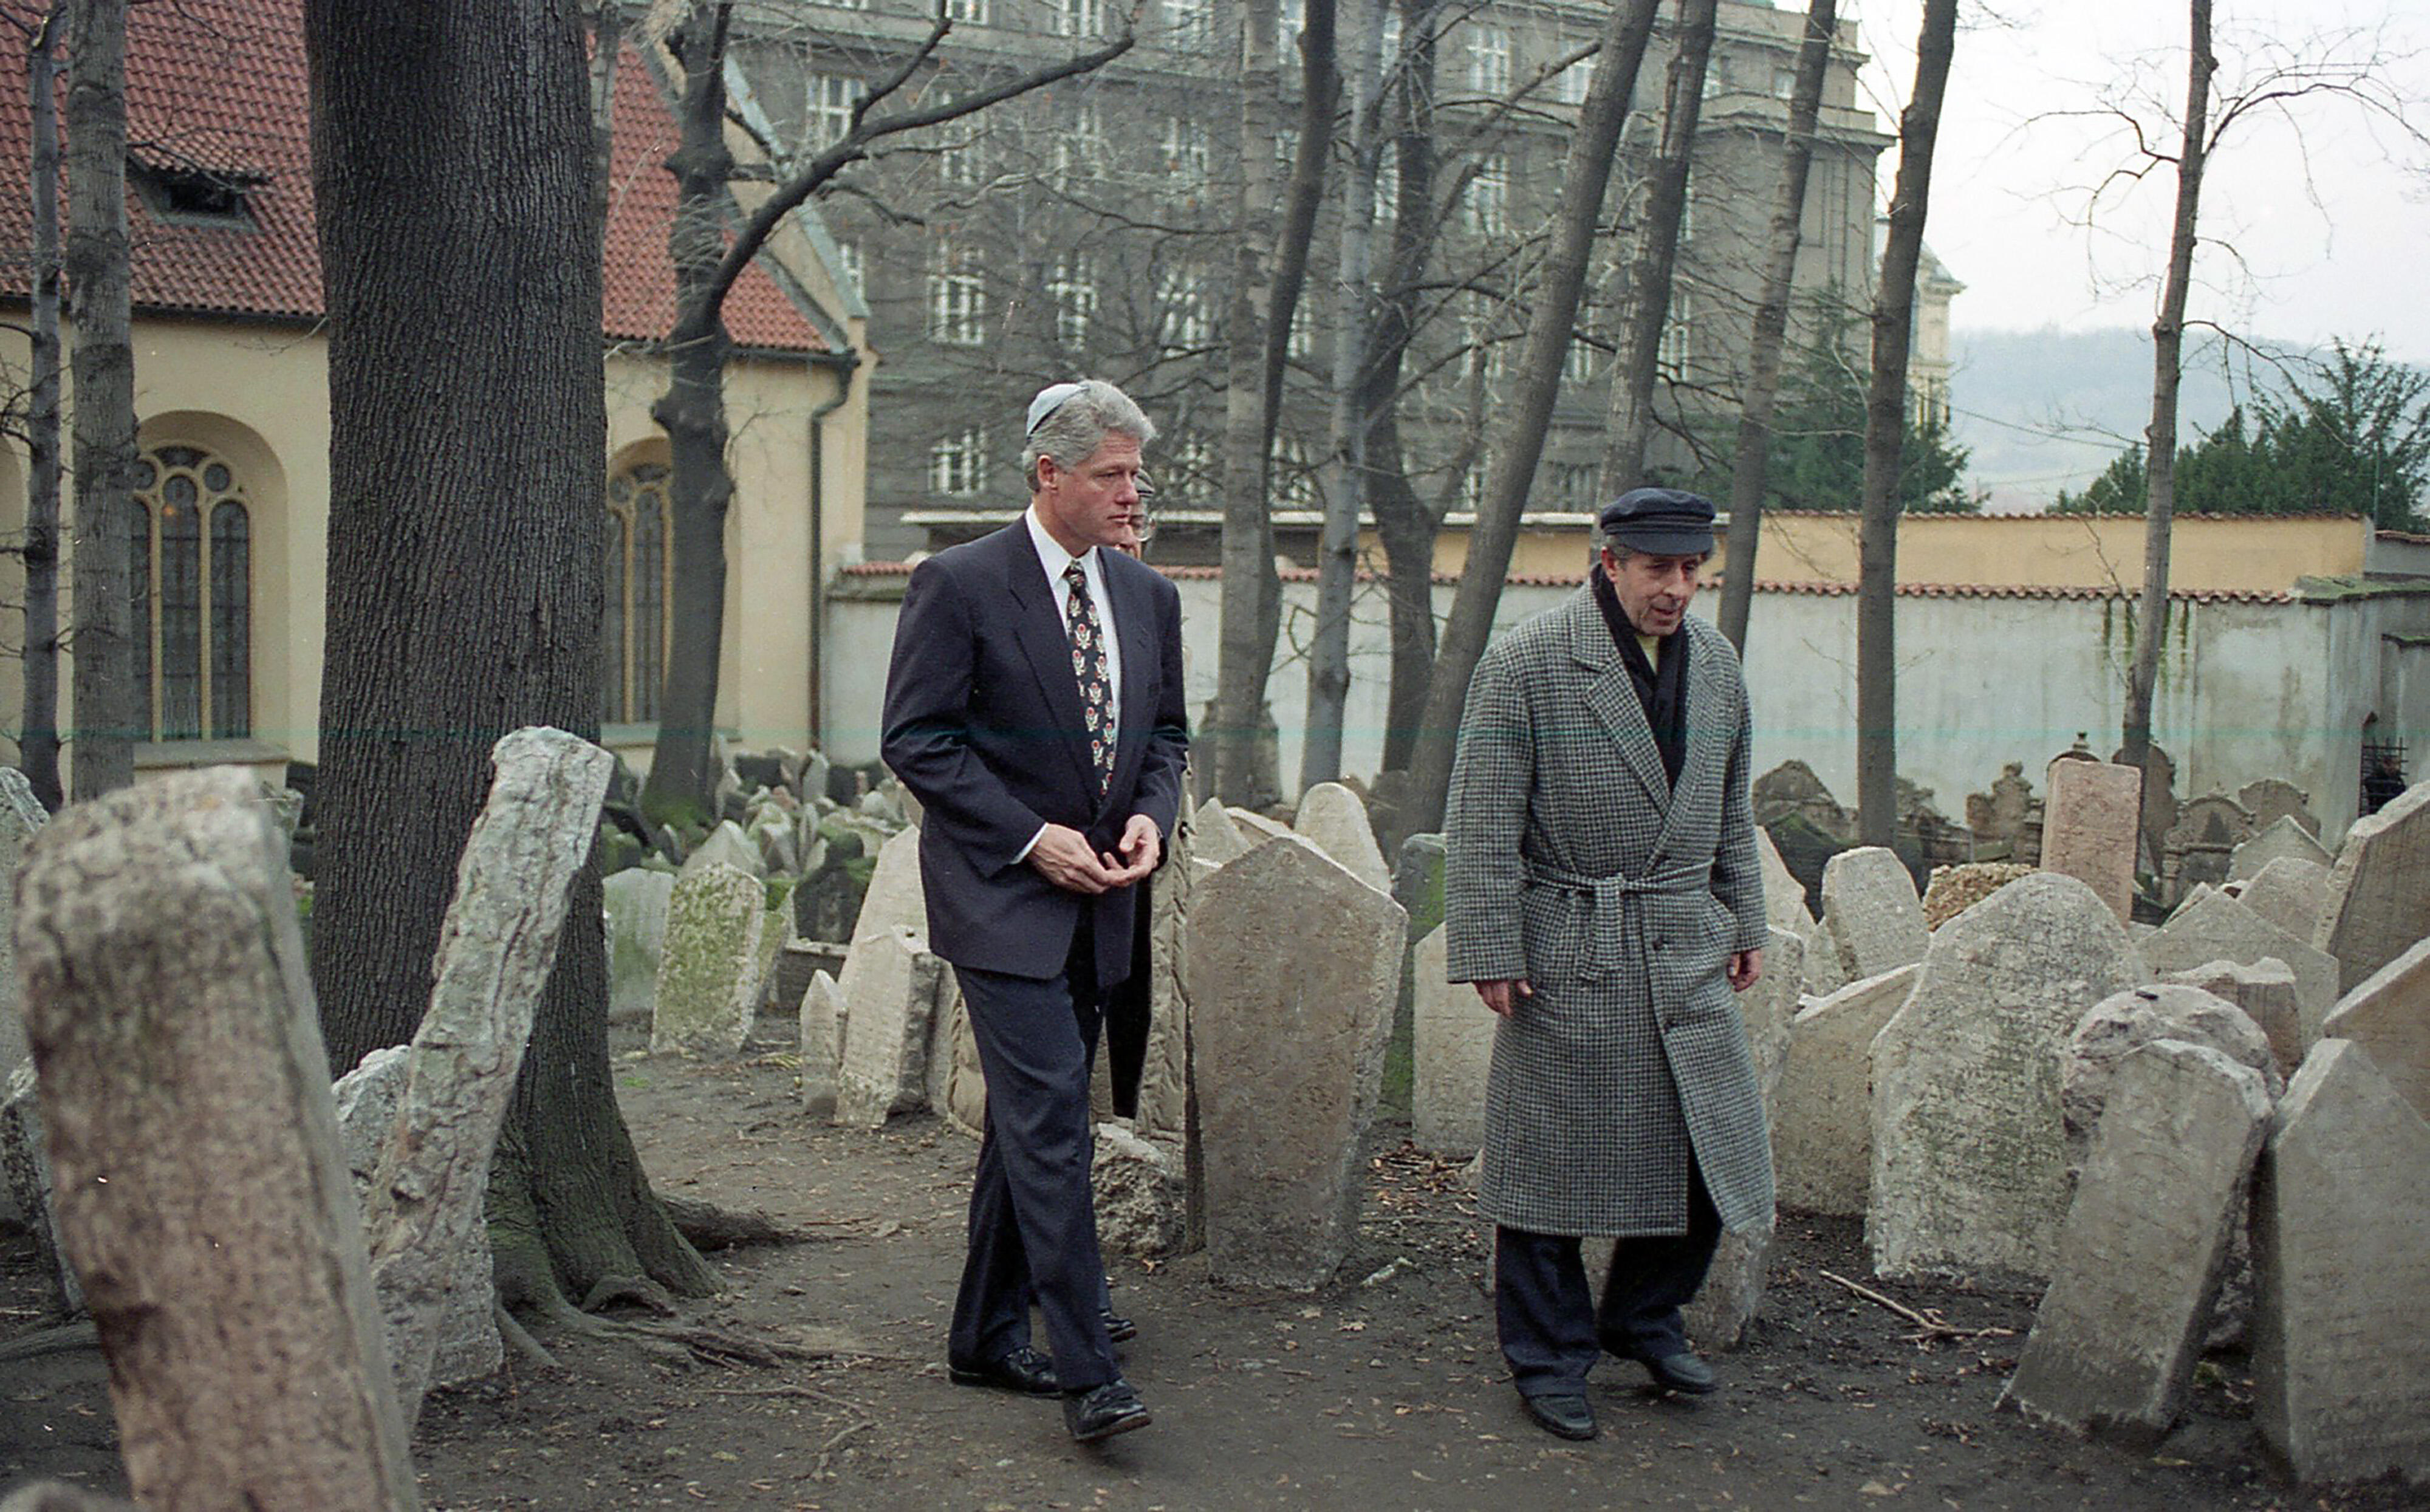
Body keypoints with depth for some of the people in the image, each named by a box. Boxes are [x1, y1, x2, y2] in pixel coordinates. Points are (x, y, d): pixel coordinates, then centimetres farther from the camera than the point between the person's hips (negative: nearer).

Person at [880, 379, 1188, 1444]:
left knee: (1028, 1118, 13)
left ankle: (987, 1338, 25)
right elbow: (915, 738, -10)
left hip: (1095, 901, 7)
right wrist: (1031, 837, -16)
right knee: (1051, 1112, -14)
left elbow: (1167, 731, 19)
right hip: (1000, 894, -6)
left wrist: (1150, 816, -3)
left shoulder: (1149, 597, 11)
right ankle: (1086, 1369, -11)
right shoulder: (959, 585, -8)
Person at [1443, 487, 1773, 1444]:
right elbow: (1482, 823, -10)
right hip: (1568, 955, -6)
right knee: (1550, 1160, 2)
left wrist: (1746, 924, 20)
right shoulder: (1525, 664, -9)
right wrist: (1489, 953, -12)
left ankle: (1643, 1317, 30)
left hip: (1686, 951, 6)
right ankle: (1550, 1359, 19)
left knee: (1717, 1146, 7)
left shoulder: (1715, 662, 10)